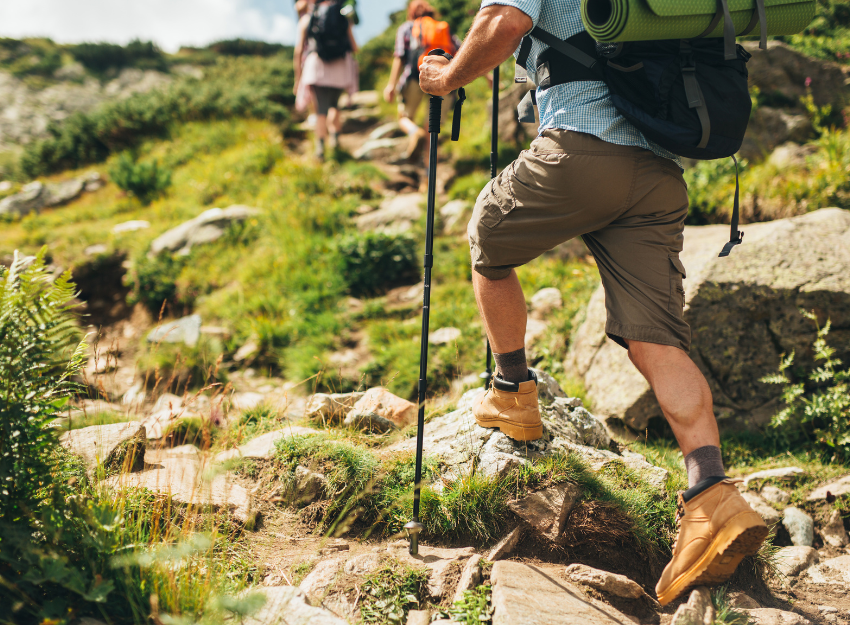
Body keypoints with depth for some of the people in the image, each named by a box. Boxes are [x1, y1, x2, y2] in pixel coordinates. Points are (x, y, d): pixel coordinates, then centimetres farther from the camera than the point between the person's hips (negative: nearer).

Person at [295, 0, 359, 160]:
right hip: (341, 68, 1)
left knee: (321, 109, -2)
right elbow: (354, 48, 11)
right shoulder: (344, 18, 14)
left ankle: (320, 146, -16)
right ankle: (335, 135, 5)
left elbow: (298, 51, 8)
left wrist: (298, 77, 12)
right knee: (334, 104, 21)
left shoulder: (306, 18, 13)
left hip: (316, 68, -1)